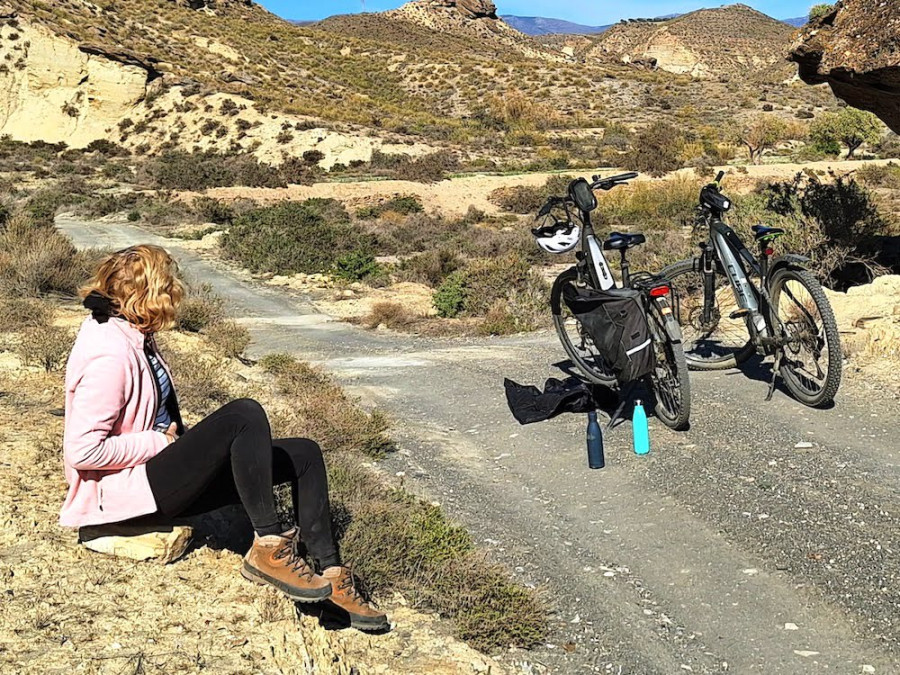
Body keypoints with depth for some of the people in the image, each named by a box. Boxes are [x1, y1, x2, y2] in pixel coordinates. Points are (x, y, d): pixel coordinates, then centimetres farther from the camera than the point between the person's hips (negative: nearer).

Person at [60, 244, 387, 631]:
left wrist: (178, 440, 4)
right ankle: (267, 546, -25)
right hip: (124, 490, -10)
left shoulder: (135, 335, 9)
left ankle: (331, 574, -2)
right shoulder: (108, 354, -21)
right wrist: (162, 442, -16)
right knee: (245, 416, -30)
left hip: (160, 472, 10)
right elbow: (83, 451, -25)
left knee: (303, 455, 1)